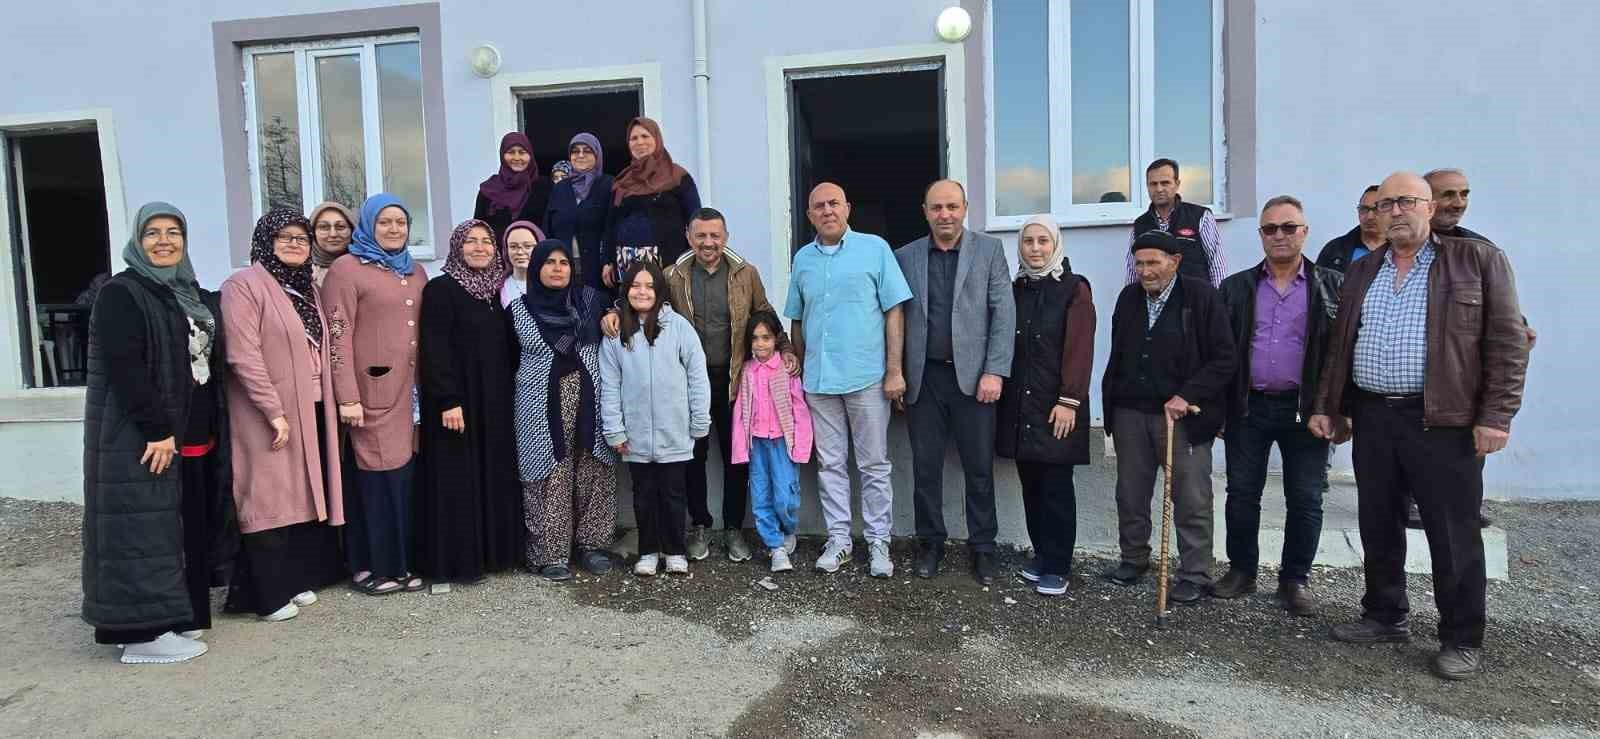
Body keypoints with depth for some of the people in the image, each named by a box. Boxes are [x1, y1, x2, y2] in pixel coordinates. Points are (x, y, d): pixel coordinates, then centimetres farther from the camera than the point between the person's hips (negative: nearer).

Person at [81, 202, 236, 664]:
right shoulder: (120, 294, -8)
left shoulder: (196, 296, 15)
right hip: (140, 438, -8)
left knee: (191, 529, 12)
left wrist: (215, 430, 14)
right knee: (146, 531, -3)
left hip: (197, 437, 8)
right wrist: (157, 429, -21)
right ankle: (143, 632, 5)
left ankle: (183, 615, 23)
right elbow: (124, 370, -18)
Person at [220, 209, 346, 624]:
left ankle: (296, 580, 22)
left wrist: (334, 401, 9)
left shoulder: (307, 288, 15)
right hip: (269, 415, -7)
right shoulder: (243, 286, -9)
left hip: (312, 410, 7)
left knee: (302, 495, 11)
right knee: (270, 500, -1)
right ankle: (268, 595, 8)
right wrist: (275, 412, -18)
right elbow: (243, 356, -16)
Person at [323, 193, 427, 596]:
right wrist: (348, 397, -14)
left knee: (403, 473, 6)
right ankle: (373, 566, 8)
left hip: (407, 392, 6)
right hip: (370, 391, -5)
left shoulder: (415, 271, 17)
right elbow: (339, 336, -9)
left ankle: (400, 561, 17)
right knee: (377, 474, -4)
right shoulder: (347, 268, -3)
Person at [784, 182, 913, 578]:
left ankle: (879, 542, 15)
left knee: (874, 466, 5)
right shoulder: (802, 259, 11)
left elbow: (894, 311, -4)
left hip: (868, 377, -3)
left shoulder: (874, 248, 0)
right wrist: (799, 369, 12)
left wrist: (894, 371, -9)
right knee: (830, 465, 10)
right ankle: (838, 539, 21)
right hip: (819, 381, 4)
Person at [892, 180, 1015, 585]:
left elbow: (1003, 313, -2)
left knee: (979, 468, 5)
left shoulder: (989, 250, 3)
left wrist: (994, 372, -10)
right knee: (925, 467, 7)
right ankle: (930, 544, 23)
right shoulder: (905, 257, 7)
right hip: (923, 378, 2)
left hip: (973, 376, -1)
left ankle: (982, 548, 20)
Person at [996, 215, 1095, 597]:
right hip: (1019, 404, 5)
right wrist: (1001, 387, 5)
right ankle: (1041, 555, 23)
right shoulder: (1015, 290, 12)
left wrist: (1069, 400, -15)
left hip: (1056, 406, -5)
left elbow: (1079, 349, -8)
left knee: (1056, 486, -2)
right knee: (1030, 483, 10)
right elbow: (1004, 343, 13)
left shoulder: (1074, 289, -2)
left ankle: (1057, 567, 7)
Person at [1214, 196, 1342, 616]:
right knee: (1242, 495, 7)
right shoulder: (1236, 287, 7)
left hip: (1305, 409, -1)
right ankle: (1241, 572, 21)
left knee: (1305, 500, 5)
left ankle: (1295, 580, 20)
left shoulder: (1332, 286, 2)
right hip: (1248, 408, 2)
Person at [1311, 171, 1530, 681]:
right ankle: (1386, 617, 28)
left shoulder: (1477, 259, 0)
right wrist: (1326, 407, 12)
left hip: (1443, 422, -5)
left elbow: (1507, 341, -5)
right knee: (1377, 526, 13)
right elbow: (1339, 346, 17)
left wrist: (1496, 416, -12)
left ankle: (1462, 640, 16)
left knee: (1454, 535, 3)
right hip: (1372, 418, 5)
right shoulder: (1361, 272, 14)